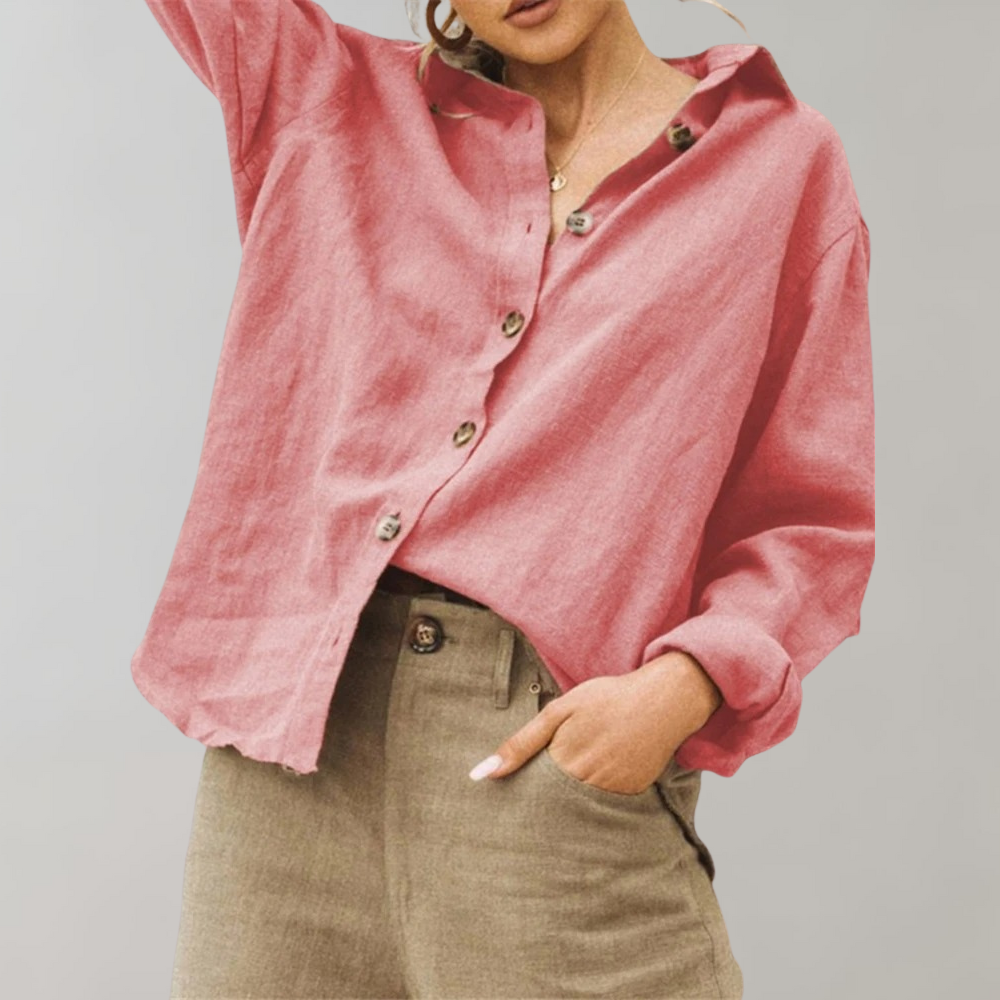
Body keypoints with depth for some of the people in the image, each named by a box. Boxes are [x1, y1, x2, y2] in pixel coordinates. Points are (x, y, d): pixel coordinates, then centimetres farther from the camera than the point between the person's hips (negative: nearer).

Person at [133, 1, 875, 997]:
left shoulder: (779, 159, 7)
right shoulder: (331, 101, 12)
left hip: (558, 753, -2)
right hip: (292, 728, 2)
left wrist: (681, 685, -10)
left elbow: (816, 517, 4)